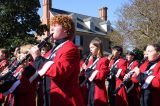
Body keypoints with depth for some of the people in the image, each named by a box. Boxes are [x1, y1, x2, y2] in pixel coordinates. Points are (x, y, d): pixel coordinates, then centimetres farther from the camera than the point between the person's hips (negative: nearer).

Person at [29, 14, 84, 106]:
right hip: (51, 98, 9)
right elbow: (42, 73, 21)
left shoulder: (70, 48, -14)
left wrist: (38, 58, -20)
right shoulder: (54, 49, 16)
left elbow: (60, 71, -29)